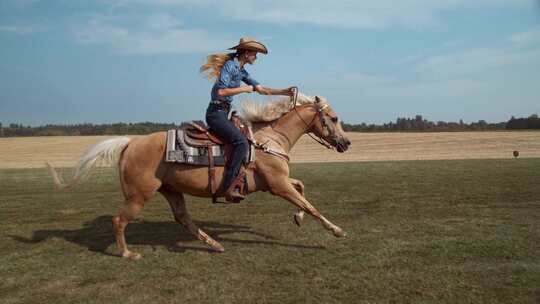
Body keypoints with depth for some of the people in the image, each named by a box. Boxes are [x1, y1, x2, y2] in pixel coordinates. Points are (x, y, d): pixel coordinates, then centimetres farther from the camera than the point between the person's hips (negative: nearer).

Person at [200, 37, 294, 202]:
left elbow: (261, 89, 17)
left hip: (223, 114, 10)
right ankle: (229, 187, -25)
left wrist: (283, 92, 8)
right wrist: (244, 89, -14)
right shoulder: (230, 65, -11)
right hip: (216, 113, -10)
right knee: (241, 142, -25)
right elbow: (221, 92, -22)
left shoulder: (242, 71, 16)